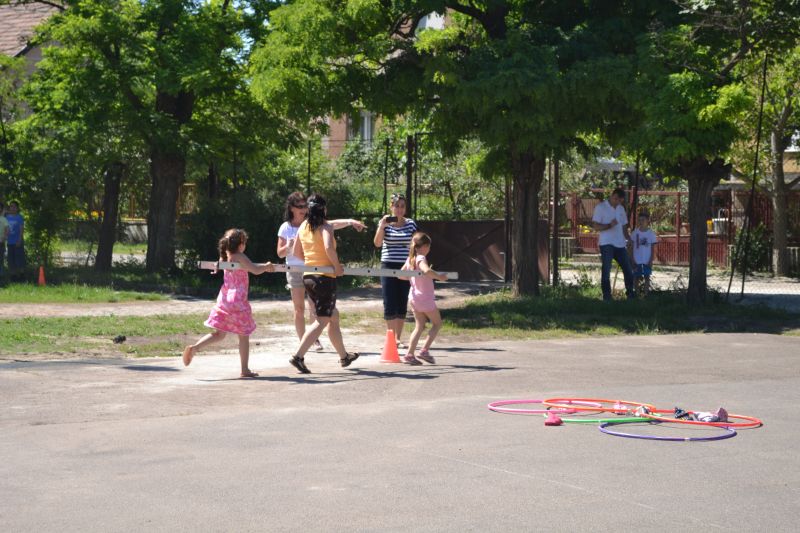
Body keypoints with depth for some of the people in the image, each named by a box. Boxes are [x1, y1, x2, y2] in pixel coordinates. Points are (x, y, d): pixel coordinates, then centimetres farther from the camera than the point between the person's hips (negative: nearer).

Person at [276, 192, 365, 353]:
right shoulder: (285, 228, 0)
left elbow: (332, 224, -16)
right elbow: (280, 253, 4)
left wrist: (350, 221, -31)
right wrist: (289, 246, -18)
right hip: (294, 271, 0)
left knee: (314, 306, -1)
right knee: (299, 308, 3)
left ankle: (315, 339, 10)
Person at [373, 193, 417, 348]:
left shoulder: (411, 224, 6)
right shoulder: (385, 223, 2)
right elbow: (377, 243, -9)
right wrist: (382, 226, -19)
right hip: (388, 267, -2)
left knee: (402, 305, 4)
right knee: (390, 305, -5)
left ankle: (397, 339, 13)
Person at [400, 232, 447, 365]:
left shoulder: (410, 259, 7)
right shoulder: (421, 258, -18)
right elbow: (427, 270, -38)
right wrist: (439, 276, -26)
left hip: (414, 298, 8)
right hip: (425, 298, -8)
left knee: (420, 326, 11)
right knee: (437, 323, 8)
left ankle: (409, 354, 2)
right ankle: (425, 350, 0)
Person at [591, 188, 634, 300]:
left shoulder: (621, 209, 16)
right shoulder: (601, 207, -3)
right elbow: (595, 225, -9)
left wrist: (629, 239, 6)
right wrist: (609, 225, -23)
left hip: (620, 244, 6)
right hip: (607, 244, -6)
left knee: (628, 269, 5)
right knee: (606, 270, -3)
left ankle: (630, 294, 15)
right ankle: (606, 296, 2)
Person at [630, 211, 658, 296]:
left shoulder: (651, 233, -2)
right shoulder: (635, 233, 0)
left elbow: (653, 249, 0)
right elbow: (631, 247, 2)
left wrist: (651, 261, -7)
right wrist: (632, 260, -4)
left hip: (647, 261, -1)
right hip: (637, 260, 1)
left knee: (647, 277, 2)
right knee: (636, 277, 3)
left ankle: (646, 294, 8)